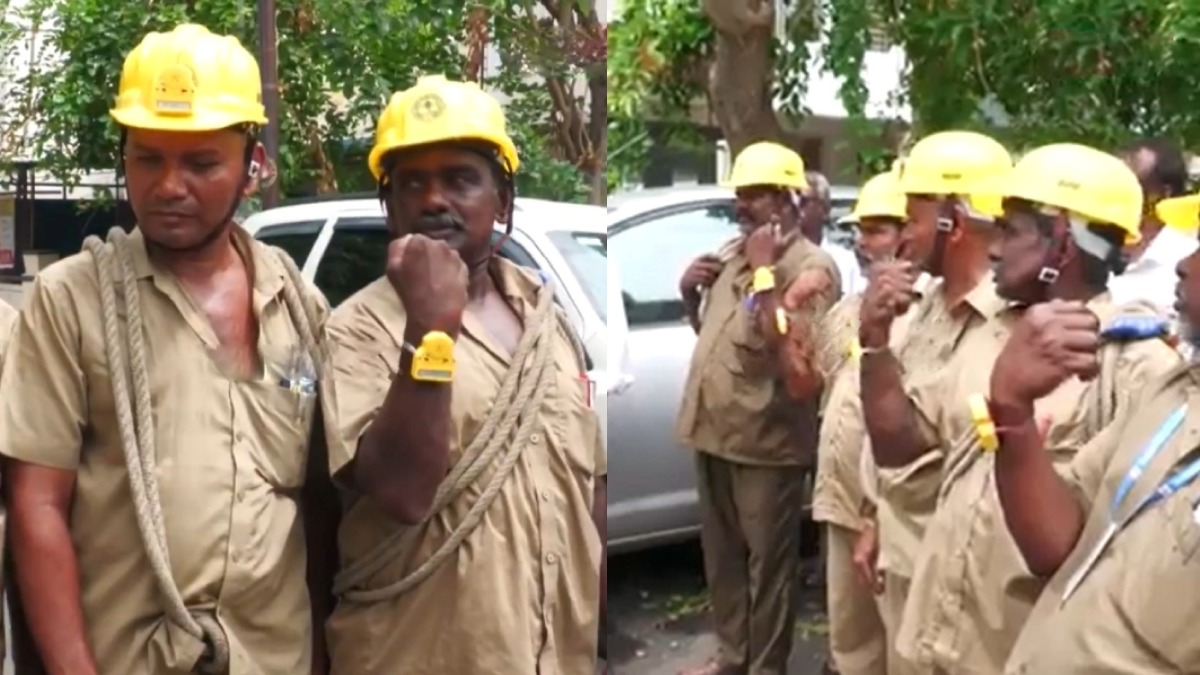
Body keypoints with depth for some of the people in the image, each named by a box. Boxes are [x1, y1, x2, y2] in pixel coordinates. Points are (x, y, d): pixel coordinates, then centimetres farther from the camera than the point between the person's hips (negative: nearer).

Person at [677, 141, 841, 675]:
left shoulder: (811, 266, -10)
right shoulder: (733, 255, 14)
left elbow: (791, 350, -23)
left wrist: (765, 272, -21)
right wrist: (690, 293, 5)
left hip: (765, 440, -8)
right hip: (713, 430, 8)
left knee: (766, 562, 3)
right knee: (721, 557, 18)